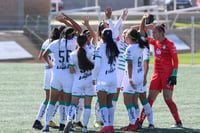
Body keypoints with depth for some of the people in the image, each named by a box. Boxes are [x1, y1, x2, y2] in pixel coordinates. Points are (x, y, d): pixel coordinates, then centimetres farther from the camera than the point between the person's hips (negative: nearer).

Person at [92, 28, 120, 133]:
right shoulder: (114, 47, 4)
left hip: (103, 78, -6)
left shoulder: (101, 48, -11)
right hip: (114, 78, 6)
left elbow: (97, 65, -12)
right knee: (109, 103, 16)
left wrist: (94, 77, -1)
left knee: (102, 103, -8)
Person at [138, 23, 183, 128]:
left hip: (167, 74, -6)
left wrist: (174, 75, -15)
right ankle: (140, 121, 6)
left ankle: (178, 122, -4)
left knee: (168, 99, -12)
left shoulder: (169, 44, -9)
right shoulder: (155, 42, 9)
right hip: (157, 74, 6)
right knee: (150, 98, 5)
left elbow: (175, 60, -8)